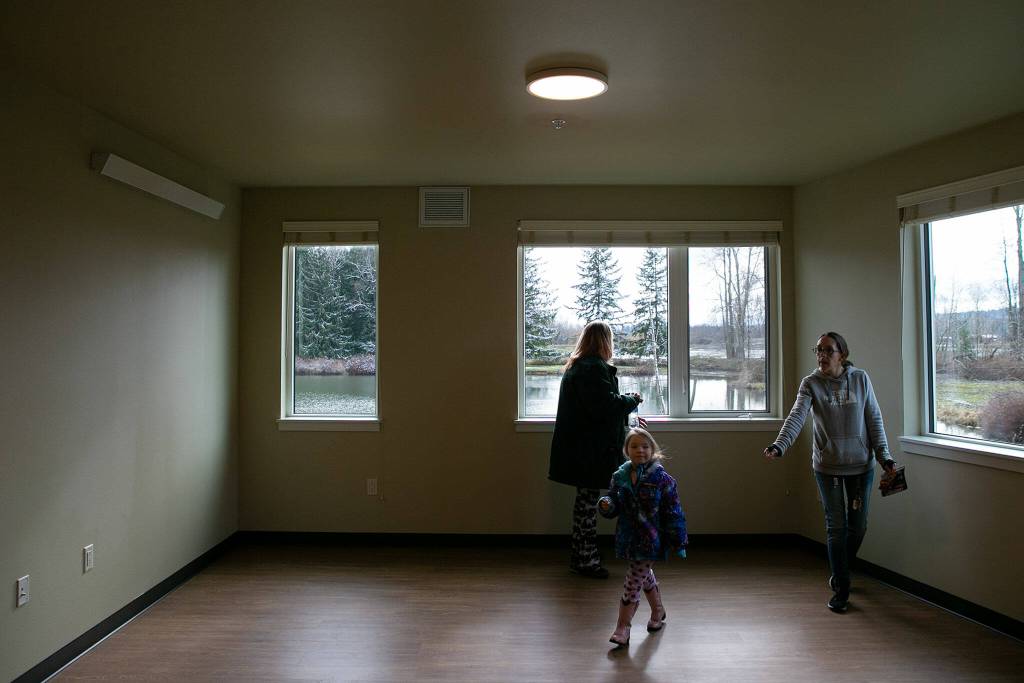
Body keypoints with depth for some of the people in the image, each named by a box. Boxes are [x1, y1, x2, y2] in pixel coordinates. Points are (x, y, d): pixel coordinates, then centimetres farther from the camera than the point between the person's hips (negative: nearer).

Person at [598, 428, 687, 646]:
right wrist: (606, 506, -16)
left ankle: (622, 629, 7)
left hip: (650, 539, -5)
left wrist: (678, 541, -8)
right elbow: (614, 505, 8)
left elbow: (674, 512, -9)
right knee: (645, 576, 23)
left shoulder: (662, 479, -12)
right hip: (629, 537, 5)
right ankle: (658, 611, 47)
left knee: (633, 582, -4)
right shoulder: (619, 477, -1)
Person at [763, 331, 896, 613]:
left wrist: (884, 456, -4)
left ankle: (841, 573, 37)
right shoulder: (811, 383, -6)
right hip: (827, 466, -2)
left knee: (858, 525, 12)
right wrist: (779, 445, -36)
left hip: (861, 464, 2)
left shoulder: (860, 379, -2)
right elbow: (797, 416, -20)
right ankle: (841, 589, 15)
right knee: (836, 527, 3)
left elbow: (875, 420, 2)